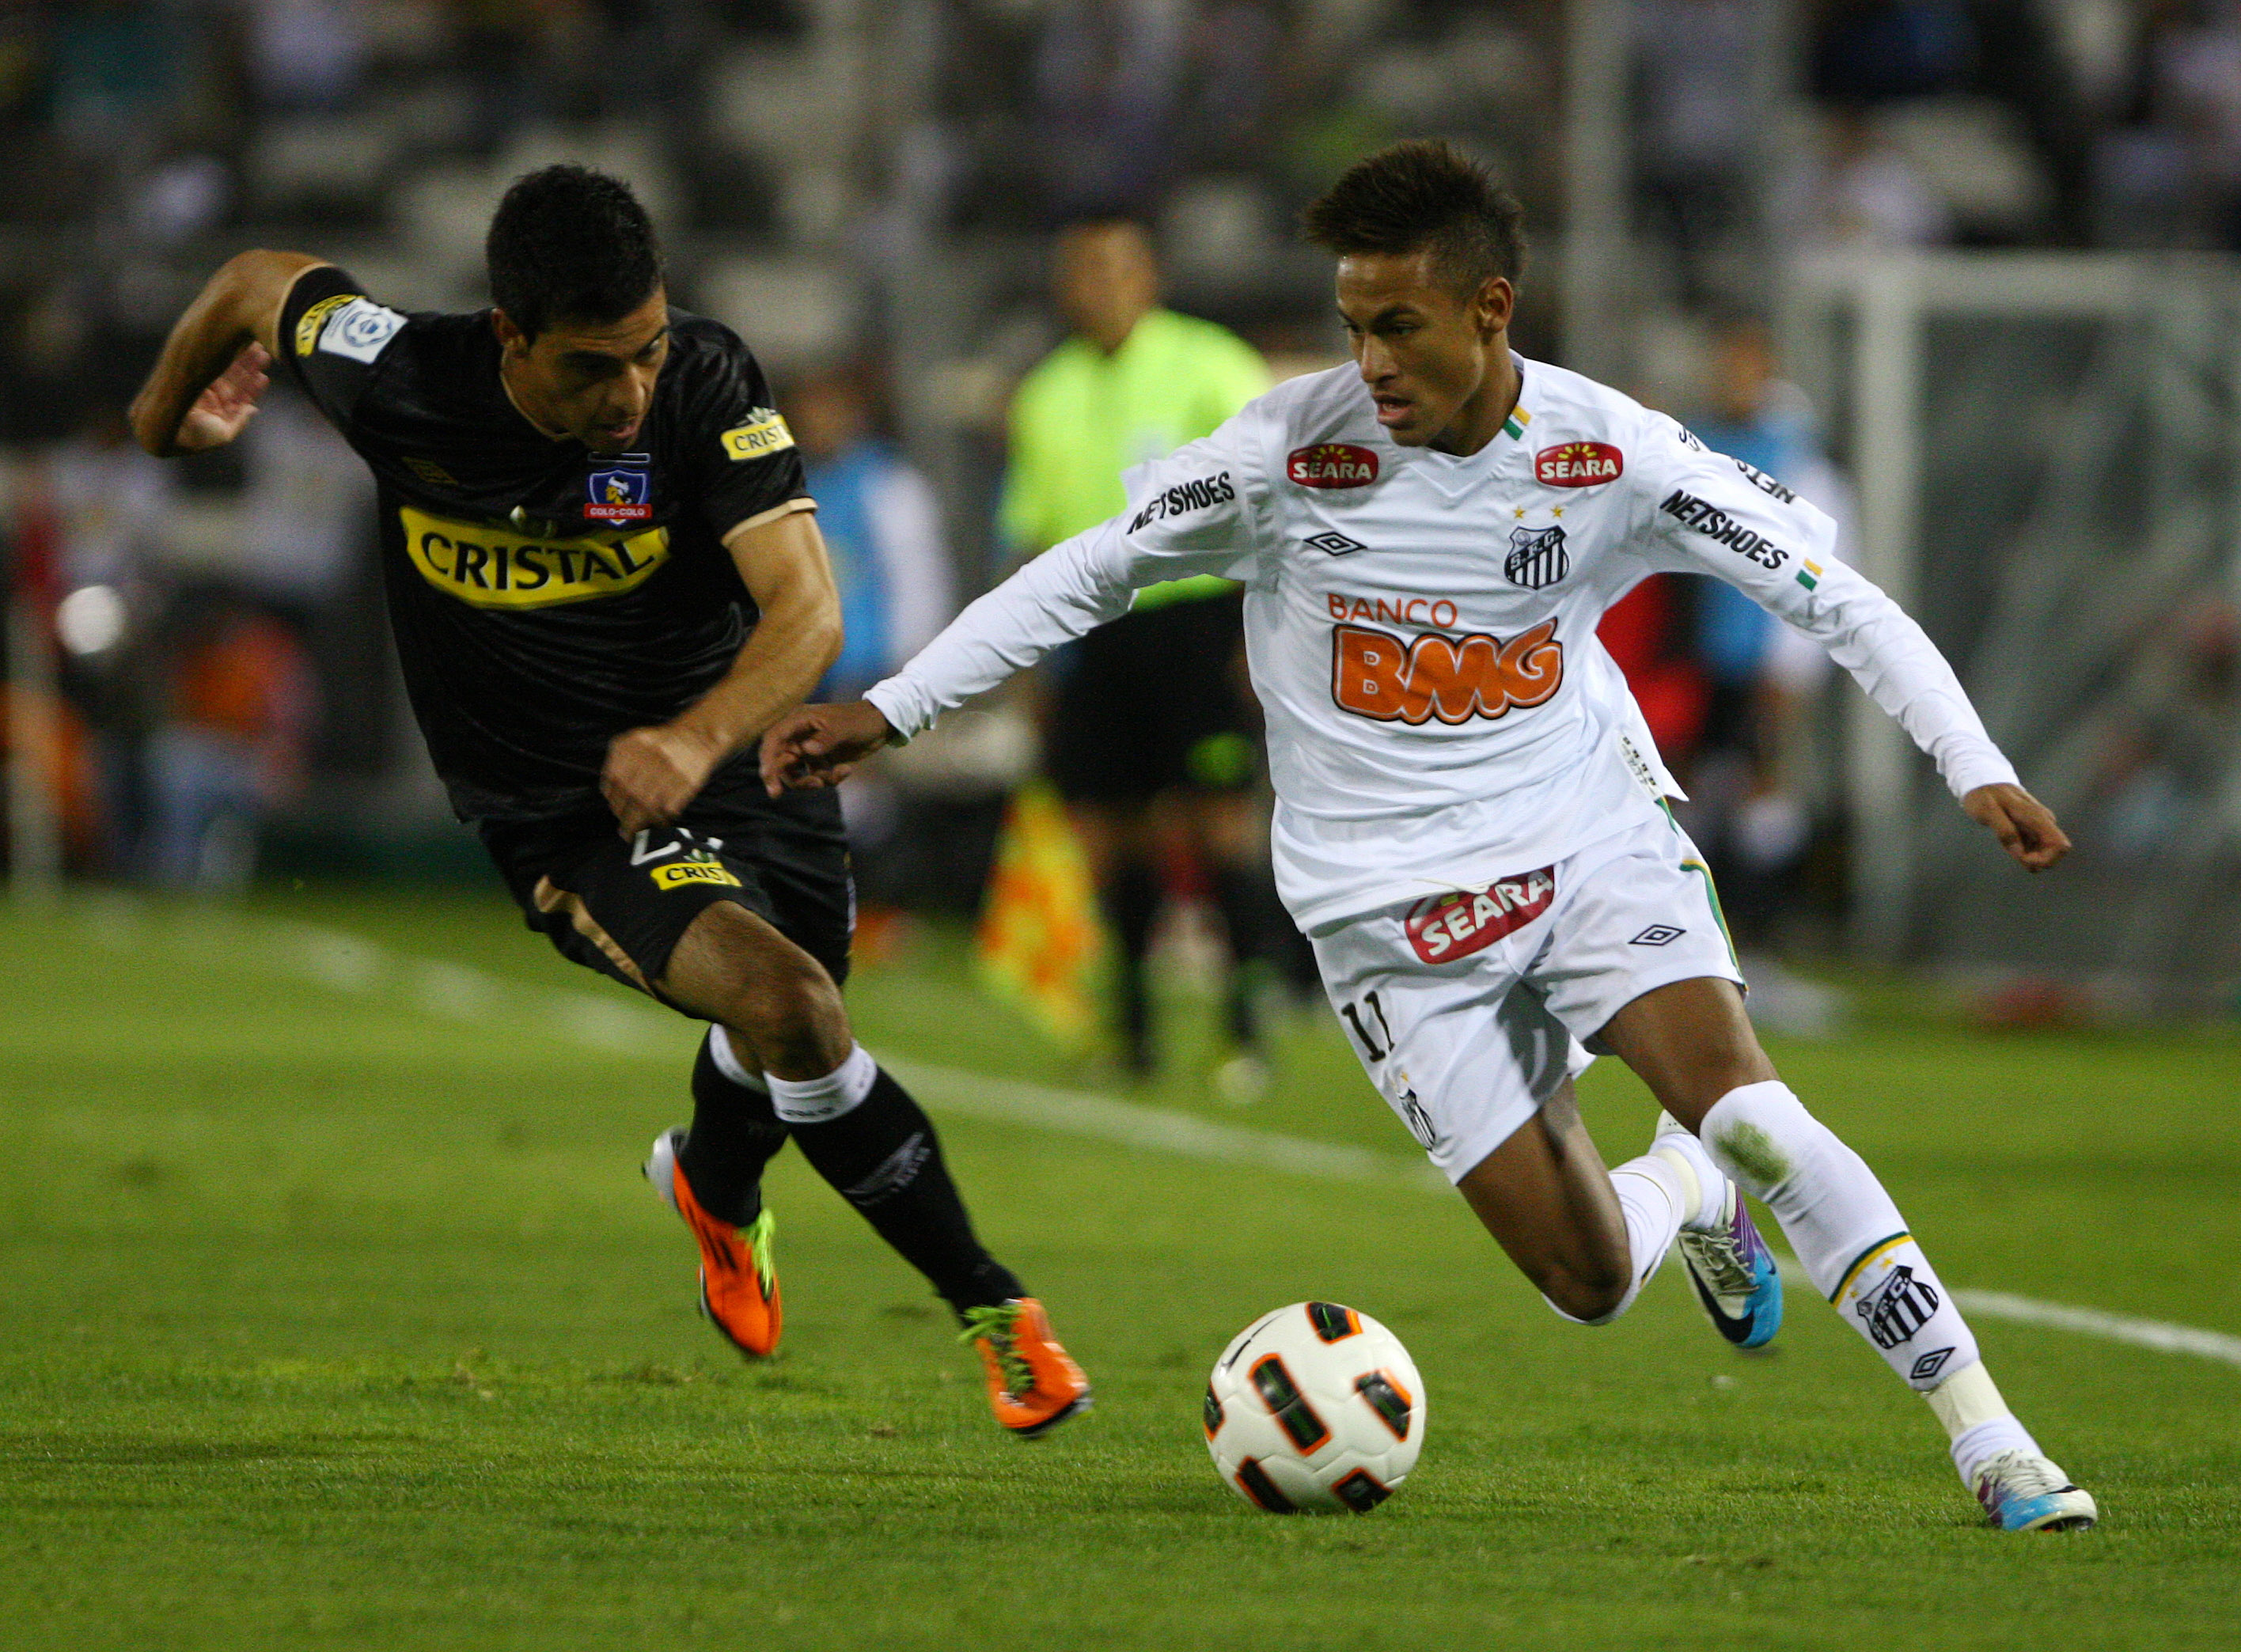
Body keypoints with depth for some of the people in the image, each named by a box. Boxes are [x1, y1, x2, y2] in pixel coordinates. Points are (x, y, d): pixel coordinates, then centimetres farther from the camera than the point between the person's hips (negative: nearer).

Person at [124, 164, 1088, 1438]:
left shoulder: (707, 382, -21)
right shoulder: (400, 379, -21)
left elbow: (806, 607, -28)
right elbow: (263, 282, 1)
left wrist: (699, 737, -47)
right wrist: (167, 408, 21)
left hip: (731, 761, 3)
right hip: (562, 822, -3)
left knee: (781, 1029, 22)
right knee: (784, 1002, -26)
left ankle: (716, 1184, 61)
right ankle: (993, 1309, -13)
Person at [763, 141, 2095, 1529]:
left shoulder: (1609, 451, -10)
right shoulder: (1297, 447, -11)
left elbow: (1836, 596, -6)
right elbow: (1090, 573, 0)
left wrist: (1978, 770, -16)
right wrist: (889, 712, -3)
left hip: (1592, 841, 0)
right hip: (1393, 910, 0)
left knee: (1752, 1116, -26)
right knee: (1590, 1284, -6)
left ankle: (1988, 1436, -15)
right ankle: (1687, 1191, 32)